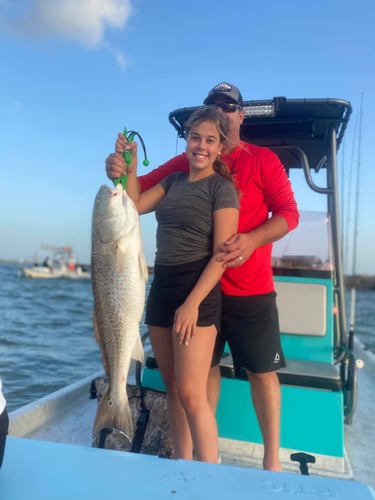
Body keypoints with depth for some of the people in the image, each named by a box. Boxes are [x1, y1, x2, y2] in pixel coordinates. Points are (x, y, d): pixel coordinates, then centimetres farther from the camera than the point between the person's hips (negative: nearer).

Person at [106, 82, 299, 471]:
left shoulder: (263, 160, 2)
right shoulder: (186, 162, 8)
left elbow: (288, 212, -4)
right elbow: (141, 190, 4)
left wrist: (252, 239, -23)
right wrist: (122, 173, -19)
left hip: (251, 290, -2)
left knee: (262, 371, 6)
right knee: (205, 367, 12)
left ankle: (272, 460, 22)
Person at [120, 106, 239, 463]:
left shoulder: (221, 187, -6)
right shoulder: (174, 181, 14)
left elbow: (222, 255, -13)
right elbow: (135, 205, 6)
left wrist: (193, 303, -19)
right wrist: (130, 165, -1)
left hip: (198, 288, -7)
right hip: (162, 285, 7)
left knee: (191, 393, -9)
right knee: (172, 386, 12)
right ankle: (181, 465, 26)